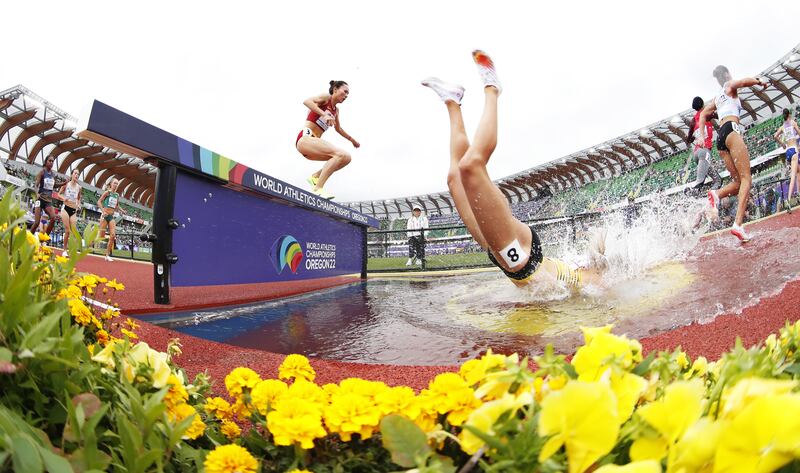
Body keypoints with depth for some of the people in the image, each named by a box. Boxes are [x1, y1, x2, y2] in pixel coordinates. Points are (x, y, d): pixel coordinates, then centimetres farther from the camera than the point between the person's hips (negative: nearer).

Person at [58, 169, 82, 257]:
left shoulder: (79, 187, 8)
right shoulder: (66, 184, 1)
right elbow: (59, 194, 7)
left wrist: (79, 205, 4)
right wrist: (63, 198, -13)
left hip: (74, 210, 2)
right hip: (66, 208, -2)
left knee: (74, 231, -7)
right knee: (67, 230, -7)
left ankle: (71, 250, 4)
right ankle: (65, 250, 6)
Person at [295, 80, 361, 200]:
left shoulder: (336, 110, 22)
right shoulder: (326, 97, 0)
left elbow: (338, 129, 38)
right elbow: (307, 101, -19)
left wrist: (352, 140, 45)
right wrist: (324, 114, -29)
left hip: (313, 142, 8)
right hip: (305, 138, -8)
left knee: (346, 158, -3)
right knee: (341, 154, -27)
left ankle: (315, 177, -4)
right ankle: (318, 189, -33)